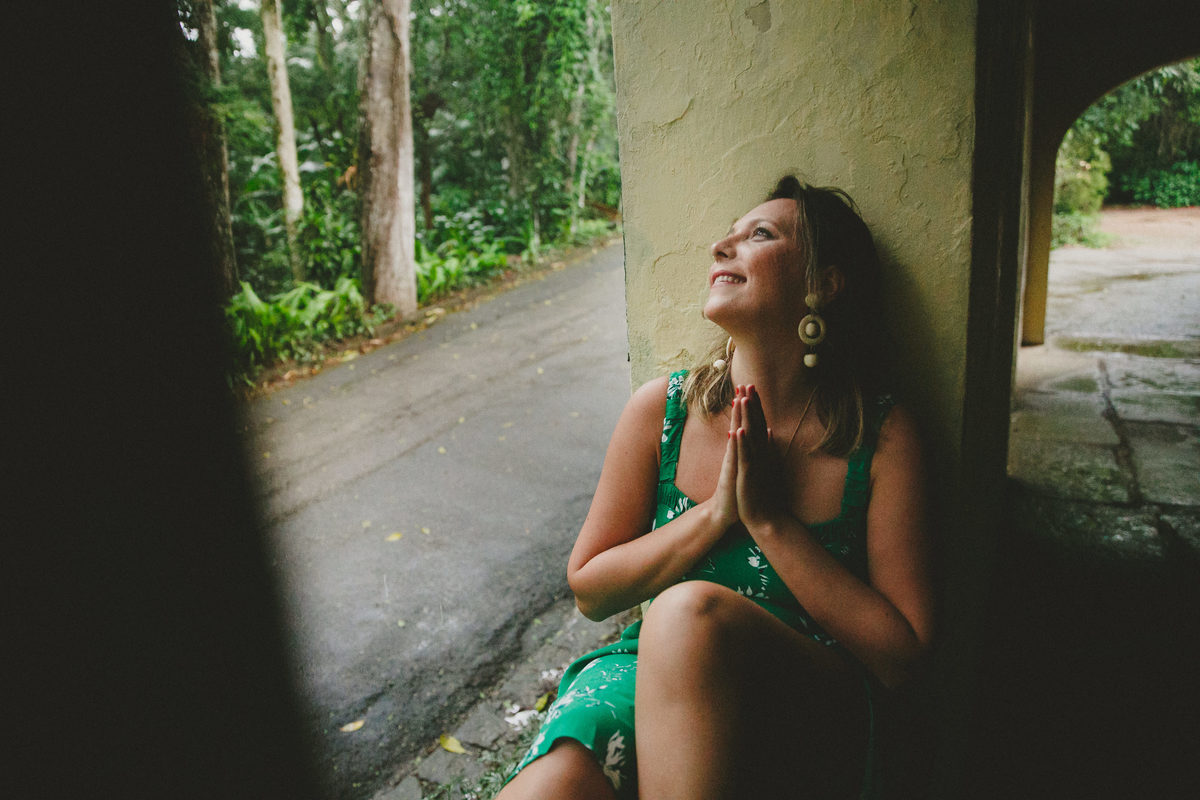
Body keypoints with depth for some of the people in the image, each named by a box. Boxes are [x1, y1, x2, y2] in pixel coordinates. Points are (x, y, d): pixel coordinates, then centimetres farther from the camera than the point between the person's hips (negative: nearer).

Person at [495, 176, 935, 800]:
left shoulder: (883, 438, -6)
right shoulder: (662, 409, -1)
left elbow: (901, 656, -6)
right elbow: (589, 588, 3)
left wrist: (771, 519, -15)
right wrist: (715, 516, -11)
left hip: (810, 718, 1)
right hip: (649, 676, 0)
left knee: (689, 610, -33)